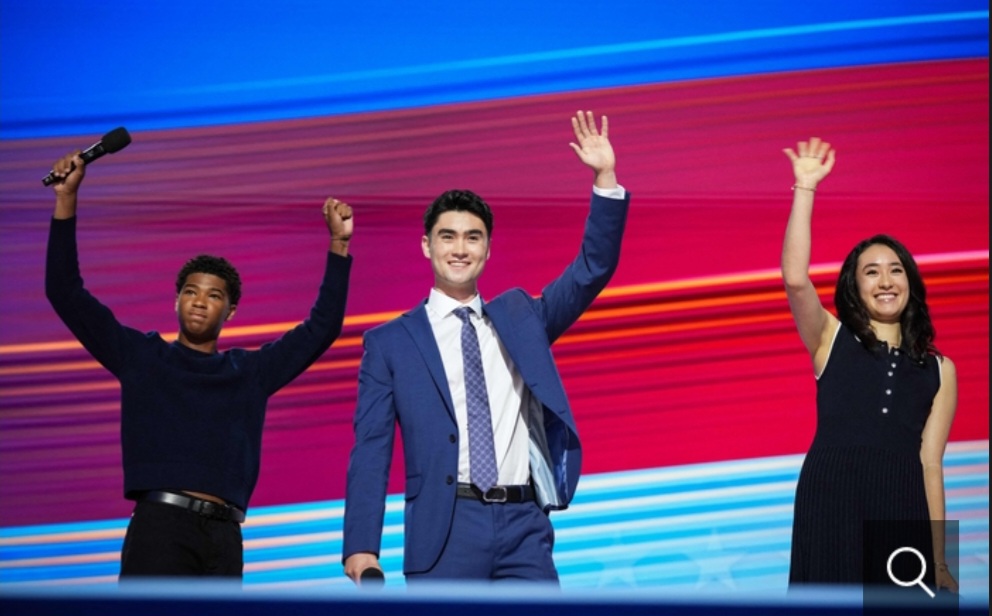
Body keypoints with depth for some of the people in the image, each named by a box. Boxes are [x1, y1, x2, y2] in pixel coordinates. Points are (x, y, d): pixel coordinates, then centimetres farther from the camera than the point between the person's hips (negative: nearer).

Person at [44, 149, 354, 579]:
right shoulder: (142, 357, 13)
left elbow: (321, 328, 21)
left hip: (223, 536, 3)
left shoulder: (249, 371, 19)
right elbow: (66, 294, 8)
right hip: (160, 527, -3)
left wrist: (339, 244, 15)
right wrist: (67, 200, 0)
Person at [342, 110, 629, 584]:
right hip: (446, 528, -2)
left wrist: (606, 177, -3)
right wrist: (361, 546, -8)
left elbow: (593, 270, 9)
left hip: (524, 526, 3)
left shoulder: (519, 317, 16)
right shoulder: (390, 342, 7)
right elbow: (370, 451, 2)